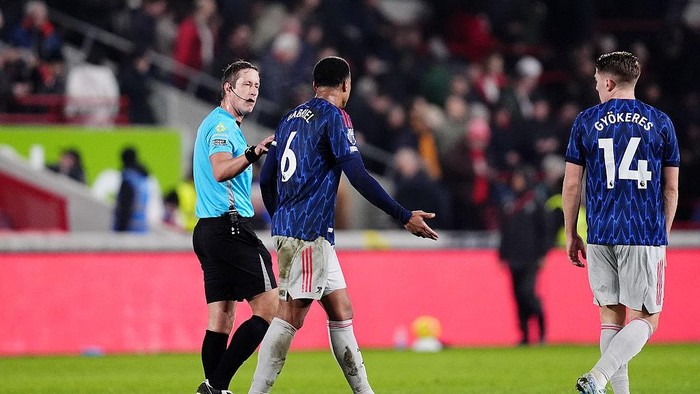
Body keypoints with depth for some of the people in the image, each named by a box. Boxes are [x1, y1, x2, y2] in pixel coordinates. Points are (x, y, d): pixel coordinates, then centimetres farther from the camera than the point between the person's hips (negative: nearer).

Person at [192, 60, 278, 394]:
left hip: (209, 229, 11)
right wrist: (253, 154, -43)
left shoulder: (219, 125, 22)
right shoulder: (221, 125, -10)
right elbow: (220, 171, -28)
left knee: (221, 320, 5)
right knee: (269, 310, -12)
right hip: (230, 226, -11)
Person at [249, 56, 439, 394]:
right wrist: (405, 217, -12)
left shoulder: (290, 119, 17)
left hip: (287, 227, 9)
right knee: (291, 315, -10)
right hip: (308, 232, -9)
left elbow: (265, 180, 19)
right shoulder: (333, 117, -7)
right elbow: (358, 177, -15)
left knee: (341, 311, 11)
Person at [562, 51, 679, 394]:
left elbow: (571, 184, 4)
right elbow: (671, 188, 7)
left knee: (611, 318, 10)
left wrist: (571, 234, 14)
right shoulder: (660, 122, 5)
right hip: (647, 237, -1)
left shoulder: (586, 121, 4)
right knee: (645, 319, 2)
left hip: (600, 236, 1)